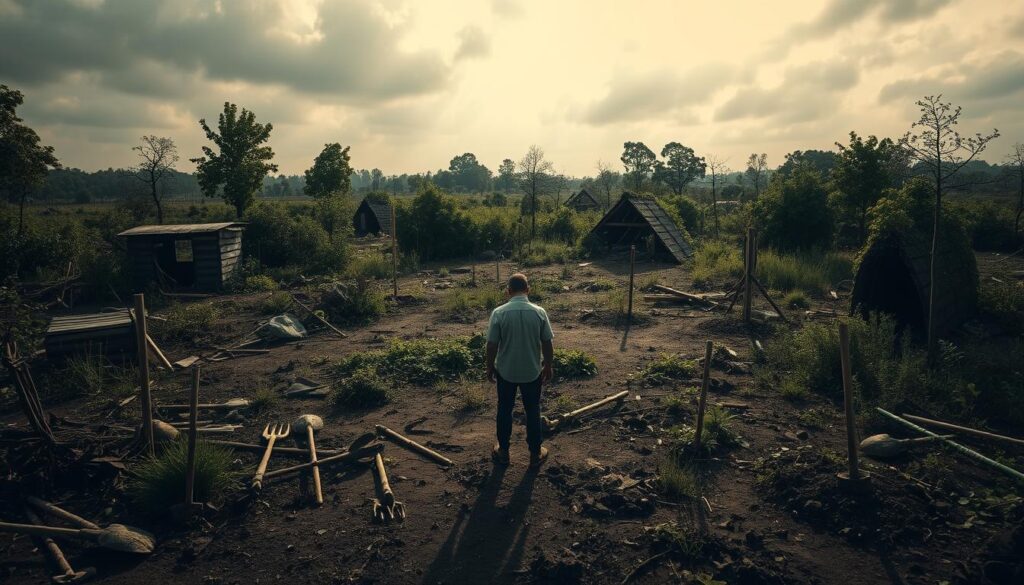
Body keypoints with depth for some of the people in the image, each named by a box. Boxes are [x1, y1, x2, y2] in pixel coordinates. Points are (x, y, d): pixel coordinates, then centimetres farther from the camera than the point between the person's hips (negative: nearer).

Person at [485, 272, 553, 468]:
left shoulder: (498, 313, -15)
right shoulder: (539, 312, -12)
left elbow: (492, 345, -10)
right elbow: (547, 344, -5)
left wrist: (490, 367, 6)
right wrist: (548, 366, 9)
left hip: (505, 372, 0)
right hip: (532, 372, 0)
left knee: (504, 411, 17)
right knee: (533, 412, 15)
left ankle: (503, 451, 30)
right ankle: (535, 453, 25)